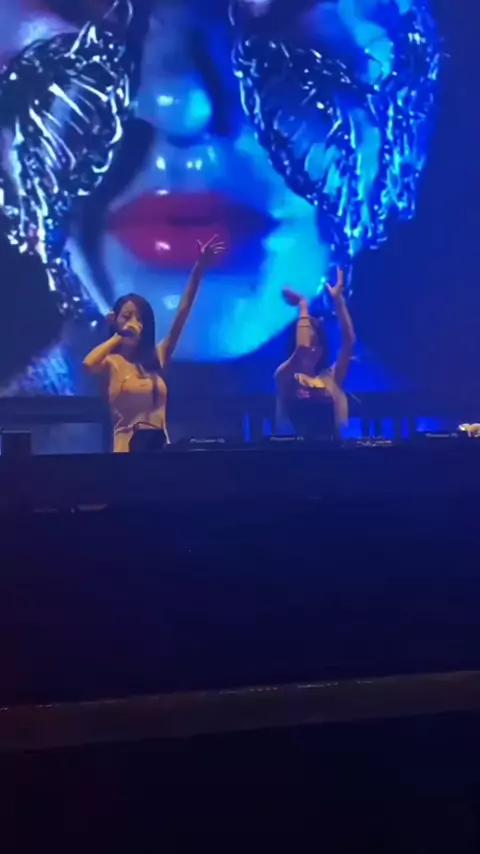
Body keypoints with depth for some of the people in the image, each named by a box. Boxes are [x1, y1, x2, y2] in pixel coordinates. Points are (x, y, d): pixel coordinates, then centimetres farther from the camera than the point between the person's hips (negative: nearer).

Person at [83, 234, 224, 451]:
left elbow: (181, 314, 5)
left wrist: (199, 268, -1)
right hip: (127, 447, -4)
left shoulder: (156, 358, 11)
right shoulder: (111, 363, -1)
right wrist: (118, 335, -8)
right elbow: (88, 364, -26)